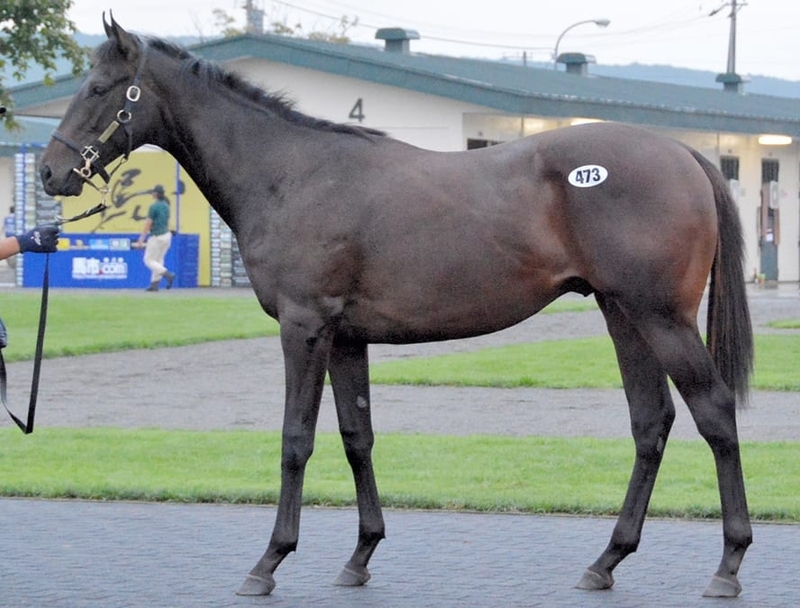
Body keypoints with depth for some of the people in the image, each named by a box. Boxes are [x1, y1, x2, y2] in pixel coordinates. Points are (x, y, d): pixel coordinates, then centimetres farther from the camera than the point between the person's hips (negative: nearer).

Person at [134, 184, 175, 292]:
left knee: (149, 260, -1)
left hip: (157, 237, -8)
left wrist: (141, 240, -13)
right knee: (158, 260, 14)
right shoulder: (166, 205, 10)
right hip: (167, 236, 8)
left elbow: (148, 224, -16)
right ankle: (154, 284, 12)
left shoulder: (154, 206, -15)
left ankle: (168, 275, -17)